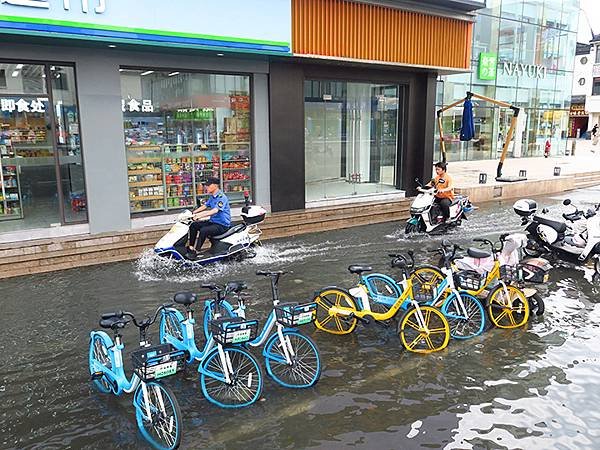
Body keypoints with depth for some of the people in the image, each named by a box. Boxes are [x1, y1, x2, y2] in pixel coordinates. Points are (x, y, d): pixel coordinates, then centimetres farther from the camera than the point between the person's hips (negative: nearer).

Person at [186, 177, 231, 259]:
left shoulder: (221, 197, -18)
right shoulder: (212, 197, 12)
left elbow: (215, 210, -31)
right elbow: (204, 206, 17)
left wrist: (200, 215, -38)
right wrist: (193, 213, 2)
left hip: (222, 225, -9)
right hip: (213, 222, 9)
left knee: (203, 230, -30)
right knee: (193, 225, -1)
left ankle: (195, 251, -22)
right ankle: (191, 247, 0)